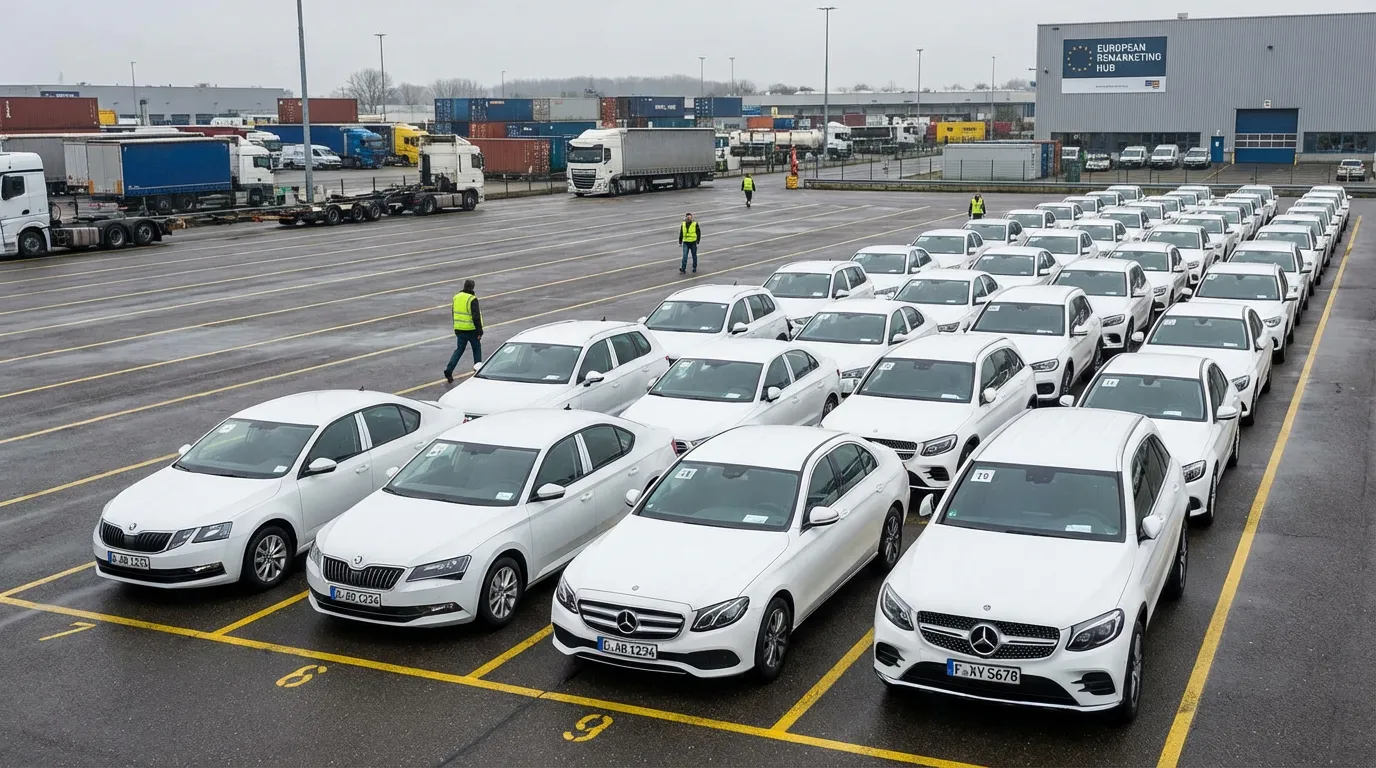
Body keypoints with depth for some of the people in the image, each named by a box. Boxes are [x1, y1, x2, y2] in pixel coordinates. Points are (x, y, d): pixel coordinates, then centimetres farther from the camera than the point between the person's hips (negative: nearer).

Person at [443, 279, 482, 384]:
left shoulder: (456, 297, 6)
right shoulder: (472, 299, -16)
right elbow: (476, 317, -20)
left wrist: (456, 329, 24)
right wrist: (480, 331, -14)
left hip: (459, 329, 5)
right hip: (471, 329, -5)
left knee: (459, 349, 11)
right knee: (477, 348, 15)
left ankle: (449, 370, -5)